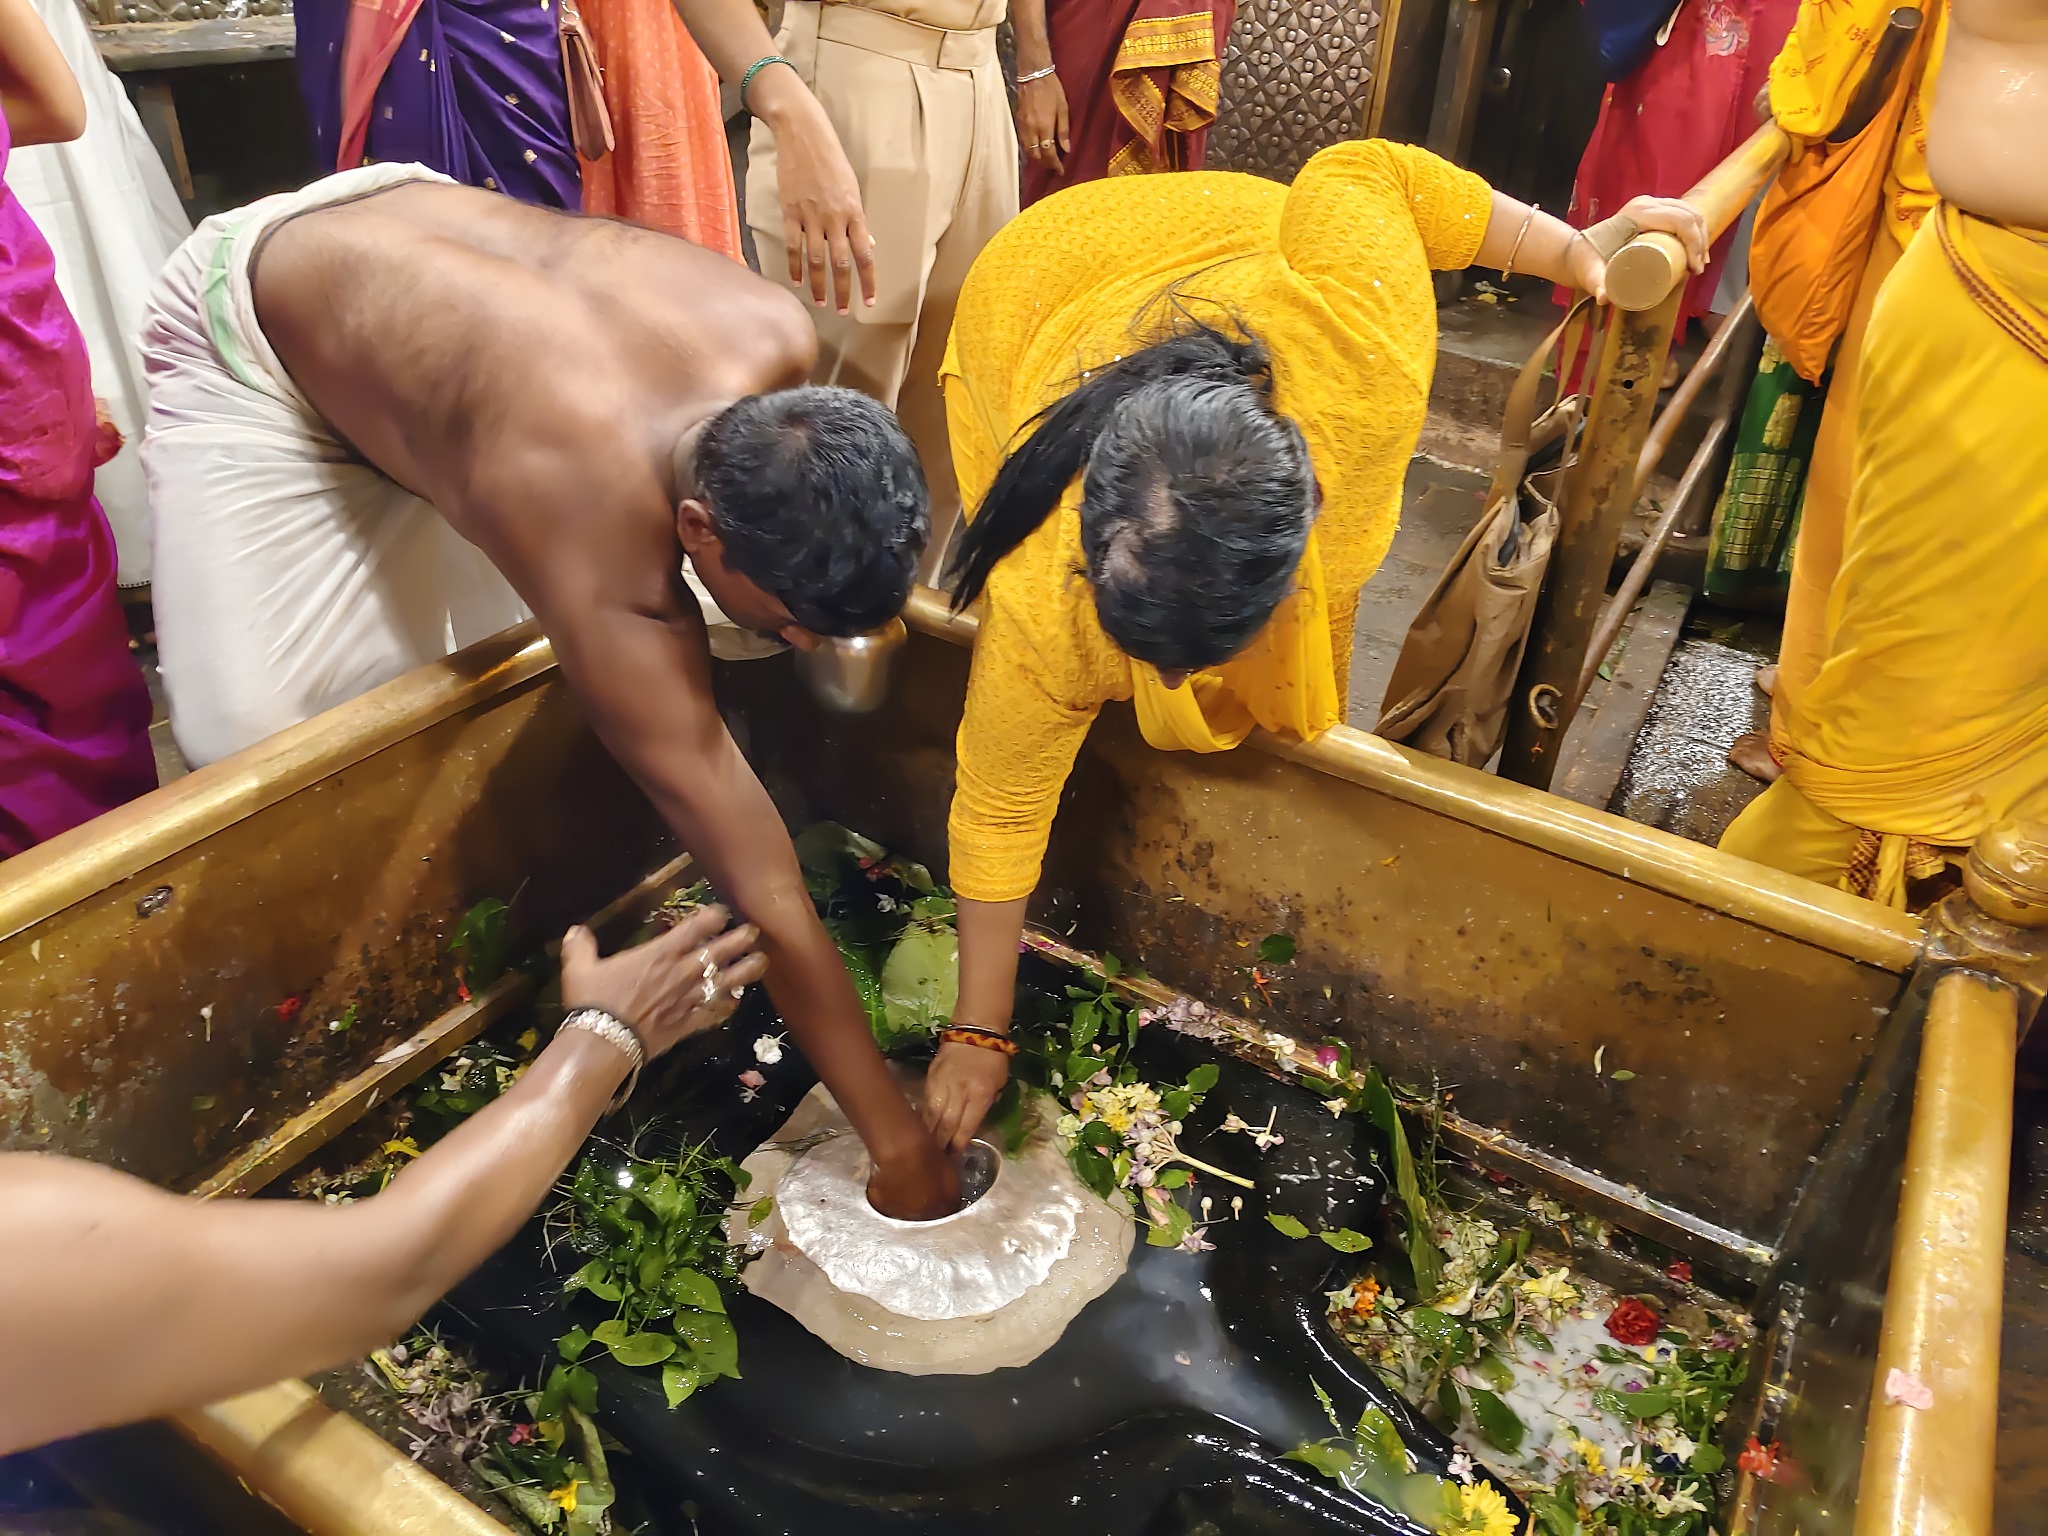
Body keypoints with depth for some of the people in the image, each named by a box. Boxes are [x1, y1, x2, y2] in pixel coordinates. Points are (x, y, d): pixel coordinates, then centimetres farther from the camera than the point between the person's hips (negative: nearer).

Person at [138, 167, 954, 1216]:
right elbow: (765, 898, -38)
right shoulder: (599, 553, -43)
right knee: (255, 724, -14)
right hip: (247, 332, -6)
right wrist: (896, 1140, -29)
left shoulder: (779, 339, -28)